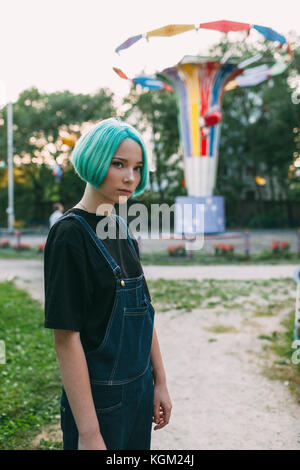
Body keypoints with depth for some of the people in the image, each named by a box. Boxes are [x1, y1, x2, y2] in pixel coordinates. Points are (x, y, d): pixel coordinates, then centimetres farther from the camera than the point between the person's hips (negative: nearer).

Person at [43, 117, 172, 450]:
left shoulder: (122, 229, 6)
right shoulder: (69, 234, -17)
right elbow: (66, 337, -20)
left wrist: (159, 383, 10)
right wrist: (88, 434, -20)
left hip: (139, 390, 7)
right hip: (99, 399, -7)